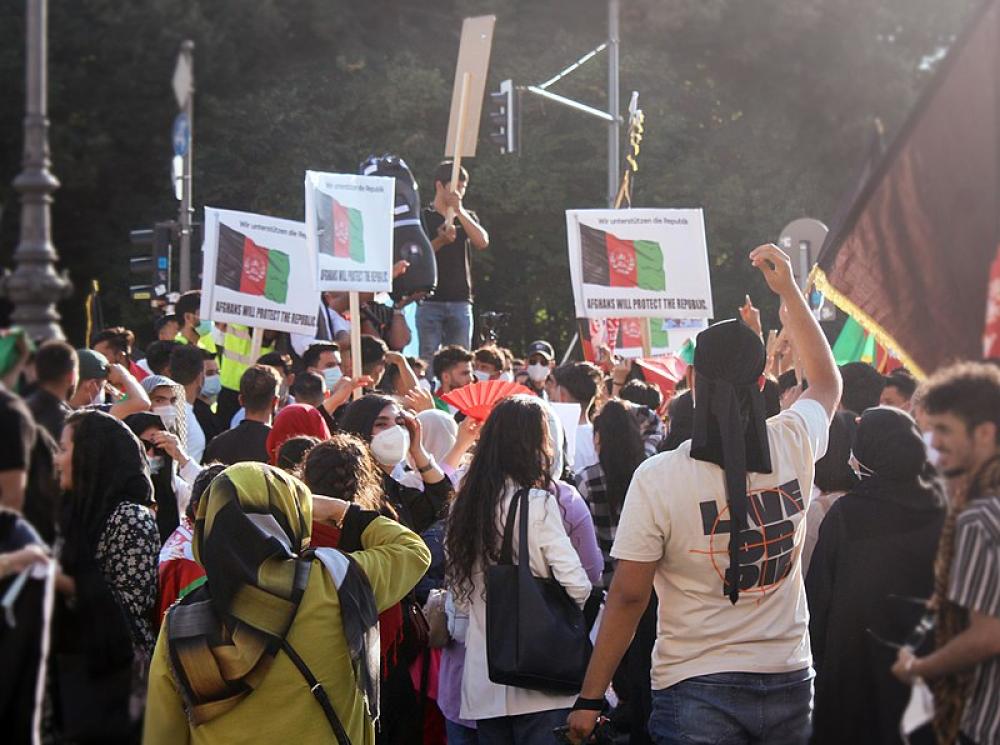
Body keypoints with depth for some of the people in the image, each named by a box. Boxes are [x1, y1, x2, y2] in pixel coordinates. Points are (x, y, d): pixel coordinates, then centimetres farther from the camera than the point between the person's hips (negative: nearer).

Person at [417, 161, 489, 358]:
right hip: (430, 300, -3)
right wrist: (440, 240, -21)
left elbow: (482, 242, -2)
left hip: (461, 301, 3)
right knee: (428, 360, -8)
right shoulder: (423, 218, 5)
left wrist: (460, 211, -8)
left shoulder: (467, 217, 17)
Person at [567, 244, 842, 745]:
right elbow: (828, 383, 20)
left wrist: (589, 698, -3)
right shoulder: (793, 446, -4)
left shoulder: (658, 478, -14)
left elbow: (628, 596, -11)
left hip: (696, 689, -4)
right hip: (789, 683, 4)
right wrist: (789, 292, 24)